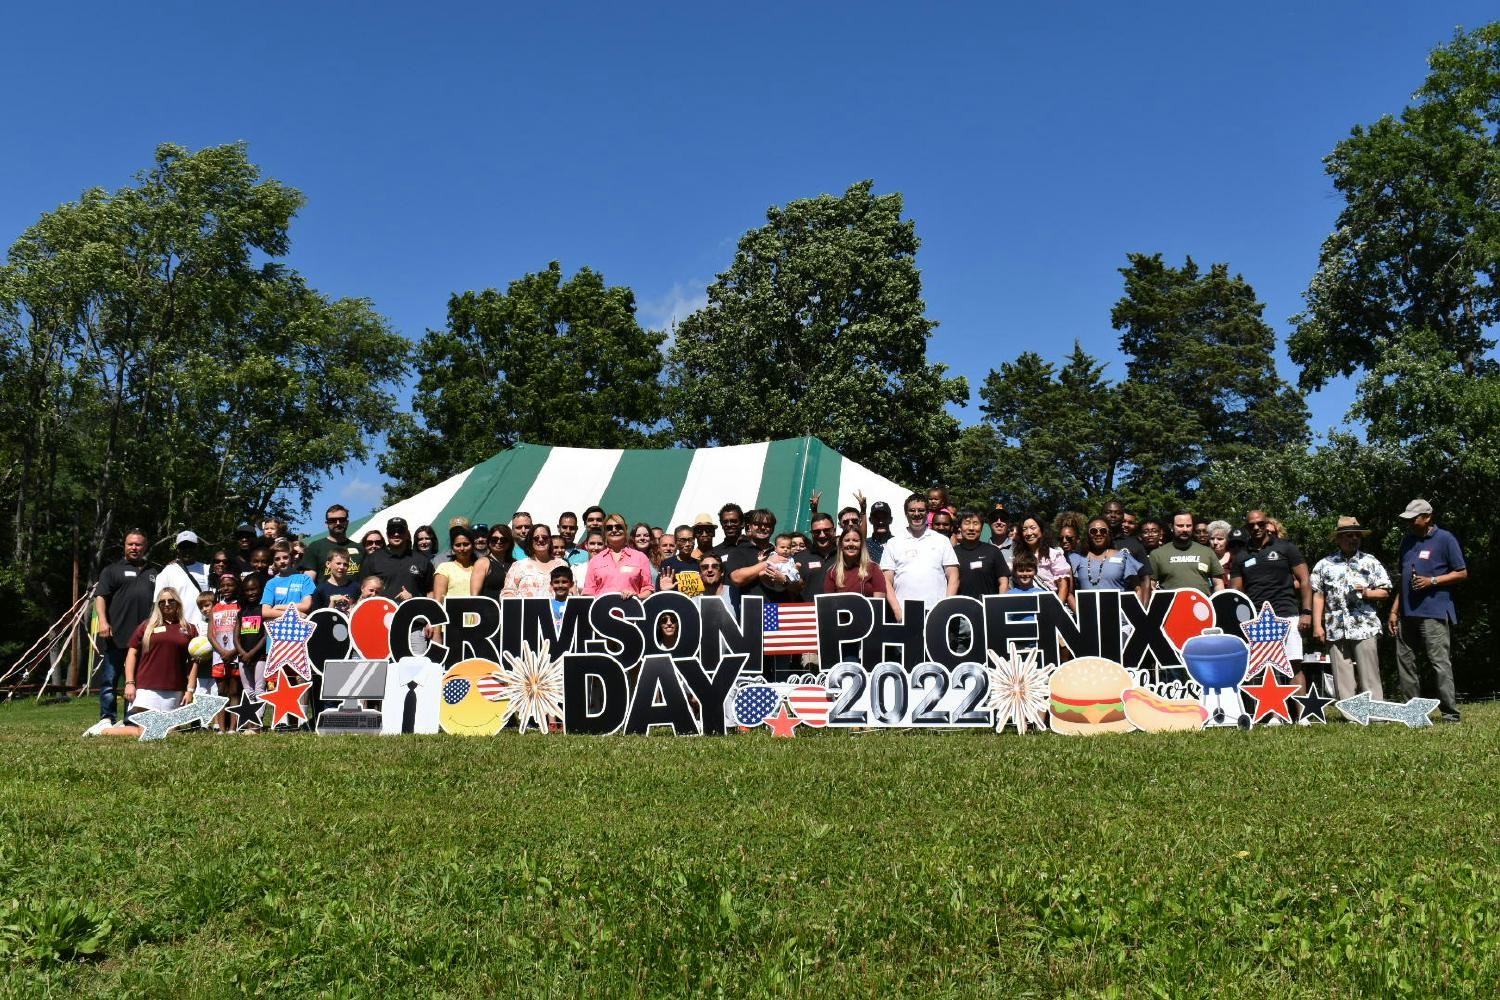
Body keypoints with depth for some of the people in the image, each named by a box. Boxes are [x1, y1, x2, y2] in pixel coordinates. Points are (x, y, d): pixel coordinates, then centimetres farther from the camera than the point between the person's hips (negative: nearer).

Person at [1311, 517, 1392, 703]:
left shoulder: (1370, 562, 11)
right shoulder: (1324, 564, 12)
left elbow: (1385, 591, 9)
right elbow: (1318, 596, 9)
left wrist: (1367, 593, -12)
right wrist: (1317, 625, 1)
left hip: (1365, 628, -1)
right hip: (1335, 630, 1)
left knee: (1370, 677, -4)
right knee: (1342, 678, 2)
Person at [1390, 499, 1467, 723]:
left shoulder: (1444, 539, -2)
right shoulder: (1407, 541, 18)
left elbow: (1462, 573, -2)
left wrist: (1432, 581, -14)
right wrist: (1395, 609, 17)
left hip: (1434, 613, -7)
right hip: (1407, 613, 7)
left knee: (1438, 662, -9)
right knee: (1404, 661, 7)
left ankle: (1450, 713, -5)